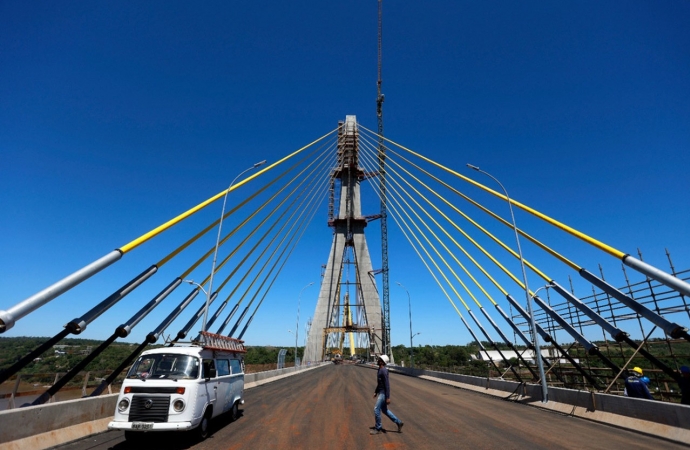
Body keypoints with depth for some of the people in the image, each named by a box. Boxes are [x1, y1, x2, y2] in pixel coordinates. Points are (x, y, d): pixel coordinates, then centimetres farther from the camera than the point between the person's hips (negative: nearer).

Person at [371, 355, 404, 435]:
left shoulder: (384, 371, -23)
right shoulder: (380, 370, 8)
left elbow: (387, 384, -24)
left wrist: (388, 397, -22)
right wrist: (376, 392, 23)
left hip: (384, 393, -10)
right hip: (381, 392, 10)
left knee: (376, 409, -3)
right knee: (384, 410, 17)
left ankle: (378, 428, 12)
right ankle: (398, 422, 26)